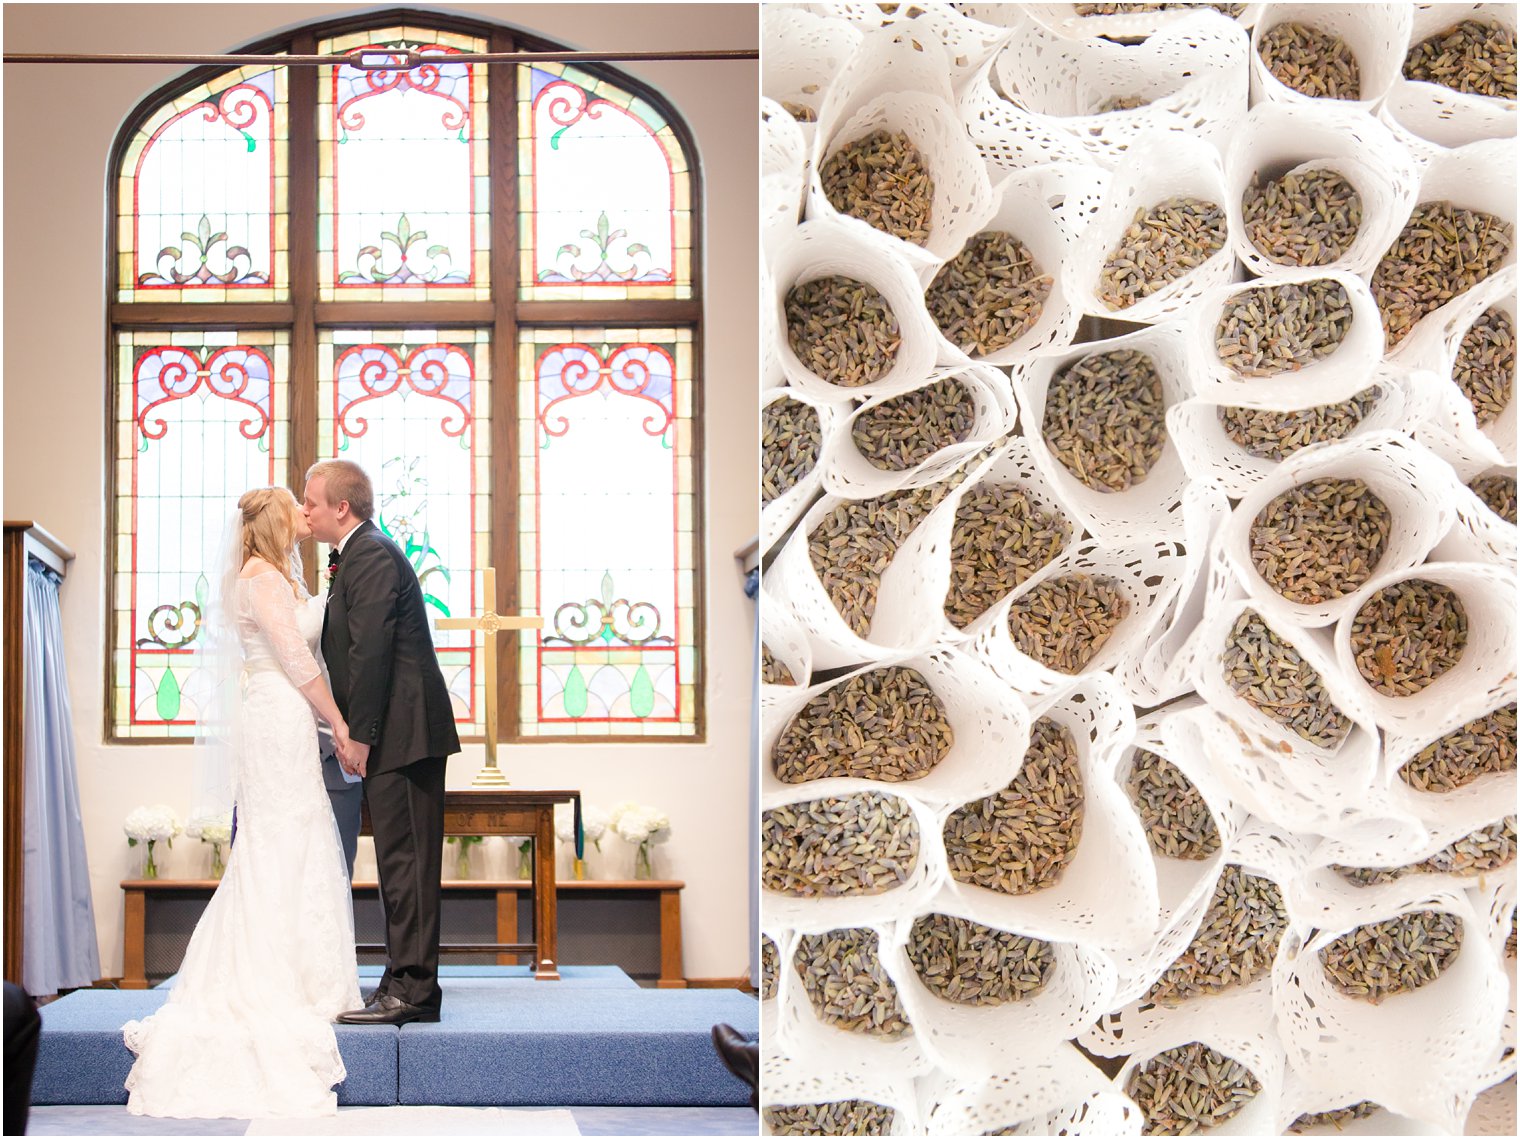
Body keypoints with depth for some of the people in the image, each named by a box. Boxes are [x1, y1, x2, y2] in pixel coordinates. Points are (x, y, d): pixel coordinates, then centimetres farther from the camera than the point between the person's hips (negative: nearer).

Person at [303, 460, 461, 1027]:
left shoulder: (370, 555, -12)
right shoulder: (359, 554, 21)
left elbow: (371, 652, -19)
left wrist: (359, 736, -18)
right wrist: (355, 731, 17)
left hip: (401, 733, -11)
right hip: (397, 735, 11)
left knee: (404, 860, -9)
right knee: (401, 859, 12)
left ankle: (411, 990, -8)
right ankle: (409, 981, 16)